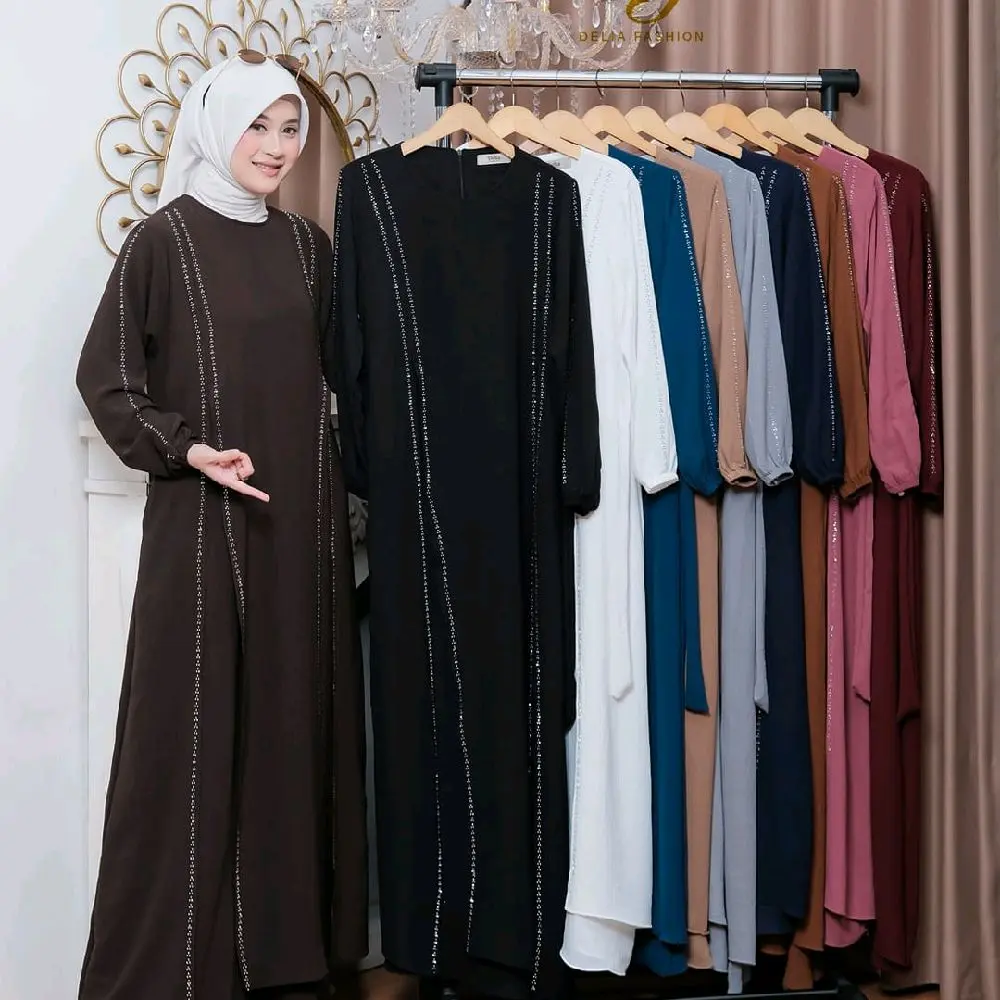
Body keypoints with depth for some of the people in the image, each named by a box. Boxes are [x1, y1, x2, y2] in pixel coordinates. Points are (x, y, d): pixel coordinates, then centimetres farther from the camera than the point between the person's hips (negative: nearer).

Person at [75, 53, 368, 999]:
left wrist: (342, 486, 6)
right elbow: (104, 375, -4)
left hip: (304, 515, 5)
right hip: (204, 518, -5)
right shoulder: (164, 238, -3)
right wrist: (188, 449, -15)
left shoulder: (307, 245, 11)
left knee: (297, 718, 8)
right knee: (196, 726, -2)